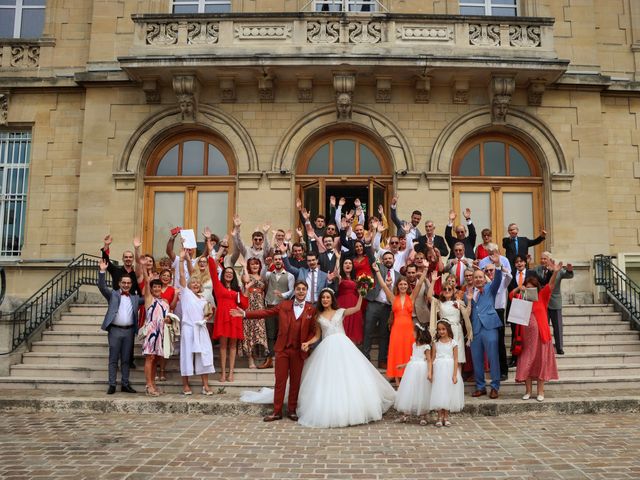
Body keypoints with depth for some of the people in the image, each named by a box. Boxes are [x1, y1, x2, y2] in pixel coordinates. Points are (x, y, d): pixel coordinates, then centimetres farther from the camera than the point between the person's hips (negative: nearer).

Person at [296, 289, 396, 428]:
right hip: (327, 349, 0)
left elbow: (357, 308, 1)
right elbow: (317, 336, 13)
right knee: (328, 380, -4)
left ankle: (352, 410, 5)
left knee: (350, 376, -4)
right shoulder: (318, 317, 12)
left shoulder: (340, 312, 11)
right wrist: (307, 343, -4)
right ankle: (330, 412, 1)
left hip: (343, 346, 0)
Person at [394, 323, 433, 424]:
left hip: (421, 371, -7)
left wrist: (430, 372, -21)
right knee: (409, 392, 7)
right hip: (411, 370, 7)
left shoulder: (426, 347, -9)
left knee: (420, 393, 0)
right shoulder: (414, 345, 11)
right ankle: (406, 414, 16)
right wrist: (403, 365, 21)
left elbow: (429, 361, -11)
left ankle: (423, 417, 10)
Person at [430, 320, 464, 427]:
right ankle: (440, 417, 11)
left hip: (449, 370, -1)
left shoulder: (453, 343, -1)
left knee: (448, 392, 5)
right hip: (438, 370, 1)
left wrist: (455, 375, -10)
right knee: (438, 393, 2)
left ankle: (446, 417, 16)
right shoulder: (436, 343, 4)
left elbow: (456, 360, -3)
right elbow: (432, 359, 5)